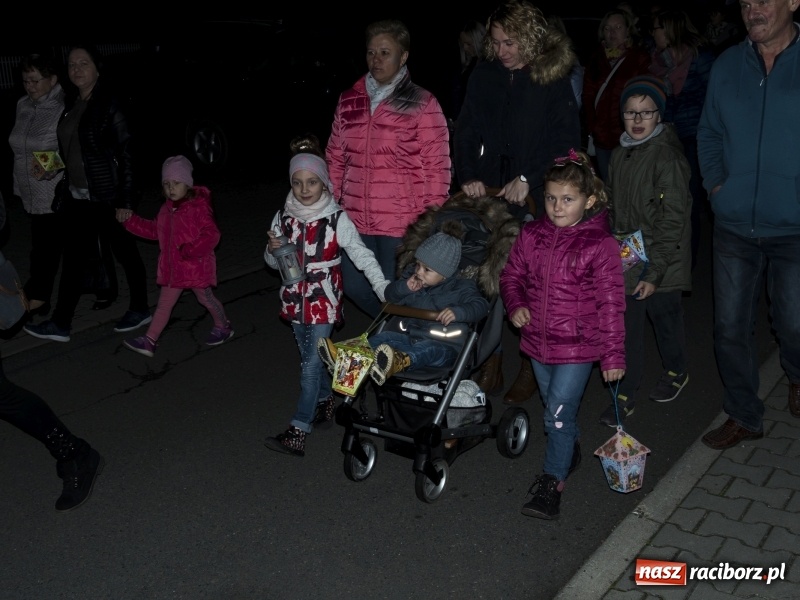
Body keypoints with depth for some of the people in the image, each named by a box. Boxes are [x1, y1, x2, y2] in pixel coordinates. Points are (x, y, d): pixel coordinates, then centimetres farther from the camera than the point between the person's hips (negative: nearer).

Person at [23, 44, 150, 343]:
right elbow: (70, 149, 15)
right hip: (77, 197, 7)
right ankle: (61, 323, 16)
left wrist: (125, 201, -16)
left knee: (126, 253, 9)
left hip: (107, 198, -7)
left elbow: (125, 153, -14)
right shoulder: (71, 102, 8)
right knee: (73, 258, 10)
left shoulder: (109, 104, -12)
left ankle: (140, 310, 27)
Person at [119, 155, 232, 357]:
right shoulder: (167, 209, 7)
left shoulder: (199, 206, -17)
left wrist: (190, 250, -29)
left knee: (206, 298, 12)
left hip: (196, 266, -7)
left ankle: (223, 327, 36)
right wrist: (129, 221, 8)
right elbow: (154, 229, 15)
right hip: (172, 268, 7)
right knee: (164, 303, 8)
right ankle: (149, 341, 11)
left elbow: (211, 234, -22)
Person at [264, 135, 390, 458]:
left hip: (324, 301, -5)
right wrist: (273, 251, -13)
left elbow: (361, 255, -13)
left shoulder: (337, 219, -11)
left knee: (312, 362, -7)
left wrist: (384, 288, -23)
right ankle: (326, 400, 42)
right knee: (310, 357, 18)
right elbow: (272, 262, 11)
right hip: (295, 299, 5)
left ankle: (298, 431, -6)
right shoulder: (284, 217, 1)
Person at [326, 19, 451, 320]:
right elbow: (335, 157, 14)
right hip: (356, 218, 5)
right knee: (354, 286, 11)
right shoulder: (349, 101, 9)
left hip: (403, 221, -5)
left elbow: (437, 166, -7)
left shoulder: (422, 104, -5)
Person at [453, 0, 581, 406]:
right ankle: (490, 364, 19)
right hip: (488, 196, 3)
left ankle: (530, 369, 19)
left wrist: (530, 179, -14)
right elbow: (467, 132, 7)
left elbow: (567, 141, -6)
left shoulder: (553, 79, -3)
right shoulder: (484, 76, 7)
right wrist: (468, 176, -8)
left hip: (535, 201, -3)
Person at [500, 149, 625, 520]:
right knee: (555, 407, 21)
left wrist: (613, 354, -11)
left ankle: (552, 484, 10)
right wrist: (515, 305, -7)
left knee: (558, 414, -6)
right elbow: (511, 275, 13)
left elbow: (610, 304, -12)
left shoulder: (600, 245, -14)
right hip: (538, 341, 5)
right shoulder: (531, 235, -1)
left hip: (578, 346, -5)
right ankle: (570, 451, 48)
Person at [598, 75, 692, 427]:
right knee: (627, 326, 6)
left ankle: (676, 372, 38)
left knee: (665, 319, 13)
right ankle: (625, 395, 16)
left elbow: (674, 220, -18)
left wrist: (654, 272, -20)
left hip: (661, 263, -5)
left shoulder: (667, 158, -16)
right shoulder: (619, 156, 6)